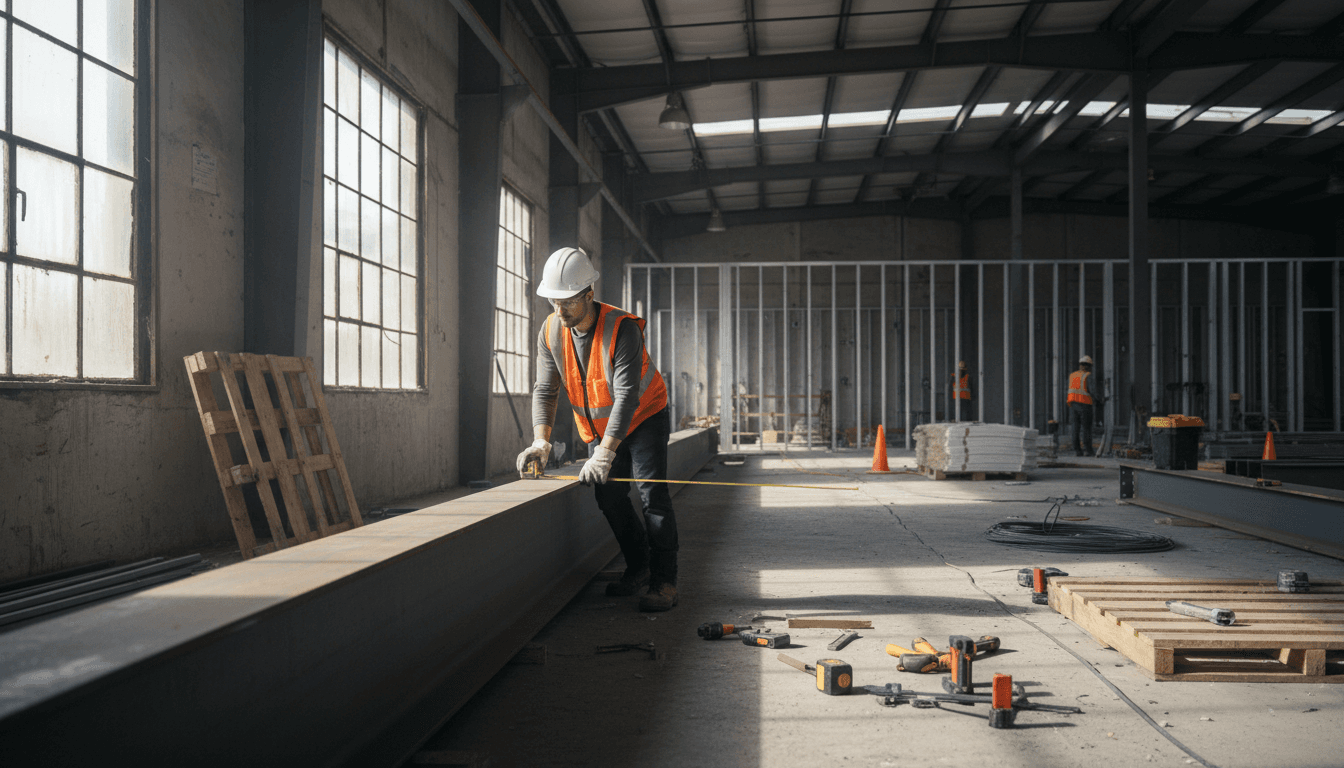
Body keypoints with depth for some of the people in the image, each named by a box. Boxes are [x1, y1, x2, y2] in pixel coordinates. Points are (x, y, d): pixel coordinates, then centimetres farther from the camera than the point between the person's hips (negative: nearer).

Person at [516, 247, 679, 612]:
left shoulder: (622, 328, -32)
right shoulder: (551, 331, -13)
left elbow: (626, 395, -37)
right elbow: (545, 389, -13)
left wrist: (606, 452, -45)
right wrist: (541, 439, -29)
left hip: (644, 417, -6)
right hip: (600, 426, 6)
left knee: (652, 493, -15)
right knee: (608, 495, 7)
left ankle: (664, 581, -11)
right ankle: (638, 567, 23)